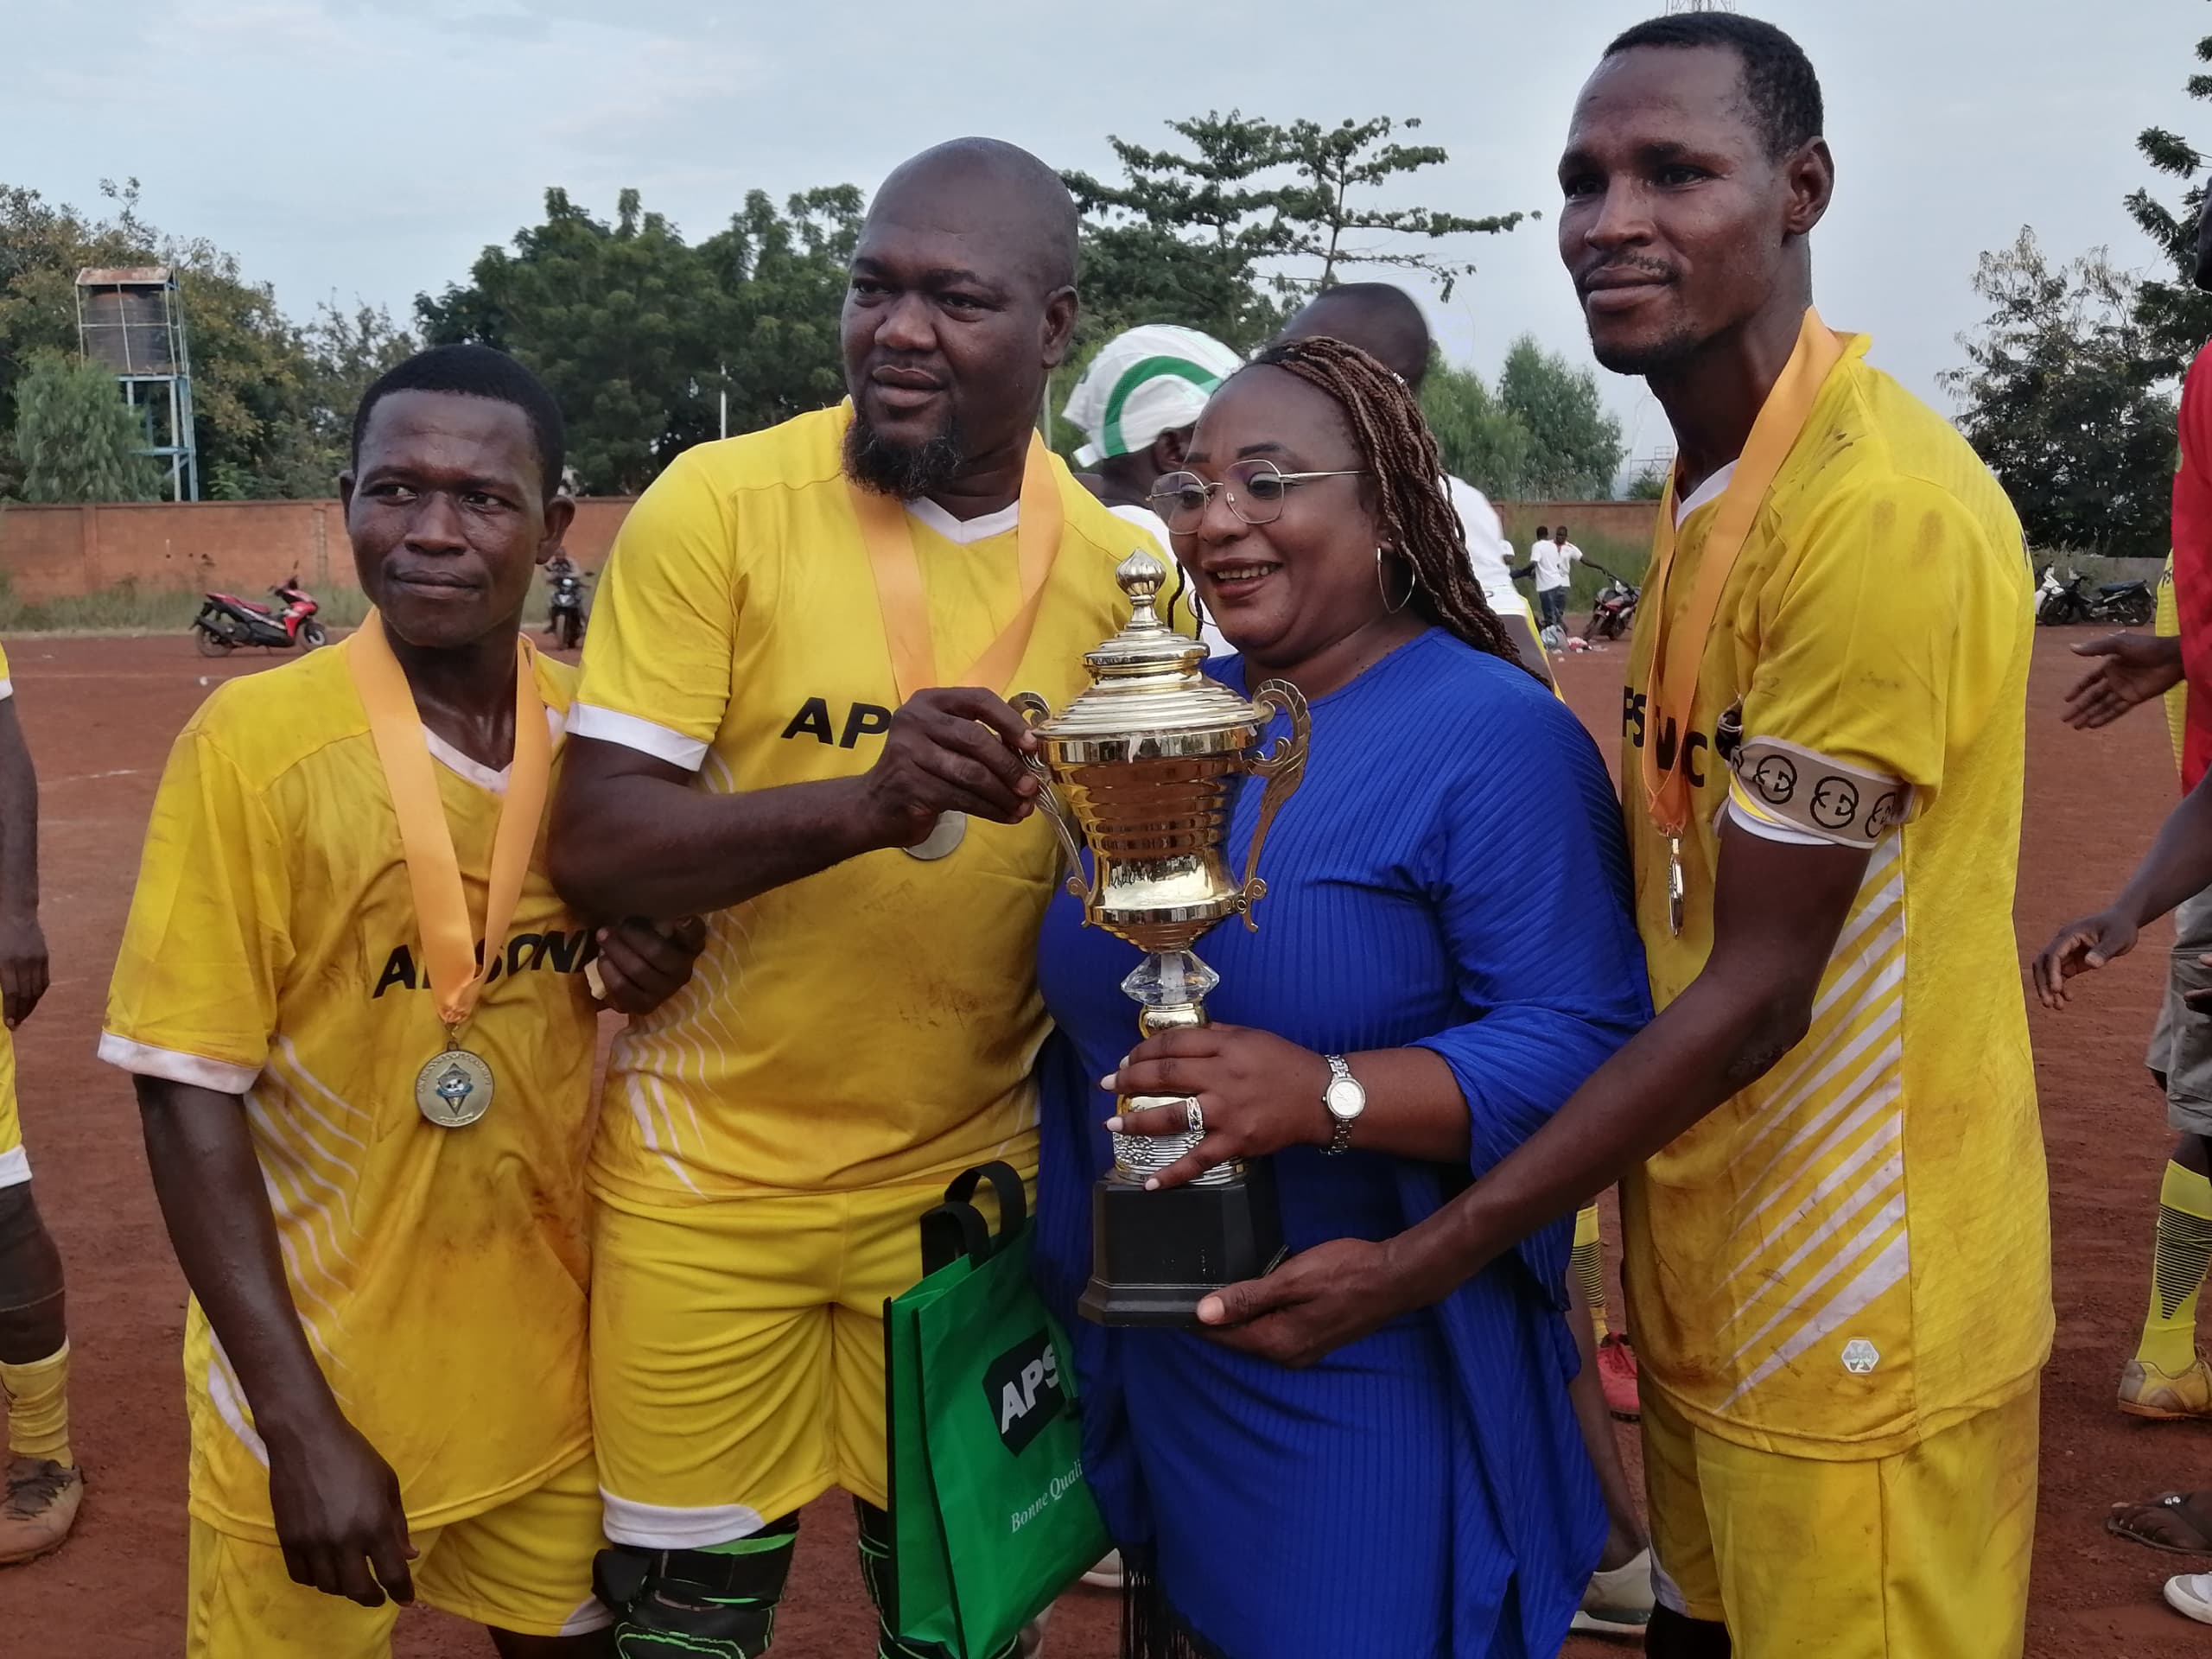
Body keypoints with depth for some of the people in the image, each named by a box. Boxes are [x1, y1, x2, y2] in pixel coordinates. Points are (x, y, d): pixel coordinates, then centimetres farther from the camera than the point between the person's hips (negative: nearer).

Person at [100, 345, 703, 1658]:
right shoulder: (254, 740, -15)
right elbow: (188, 1090, -13)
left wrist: (654, 973, -11)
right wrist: (303, 1425, -17)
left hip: (552, 1370, 4)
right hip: (316, 1379, -4)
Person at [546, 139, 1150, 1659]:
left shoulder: (1116, 565, -2)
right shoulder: (718, 506, -12)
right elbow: (592, 845, -18)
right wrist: (865, 802, -32)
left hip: (968, 1176, 2)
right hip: (707, 1176, -2)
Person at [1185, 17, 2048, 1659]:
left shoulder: (1879, 509, -22)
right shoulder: (1710, 485, 7)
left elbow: (1759, 988, -22)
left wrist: (1419, 1265, -19)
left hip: (1855, 1322, -8)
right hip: (1711, 1278, 8)